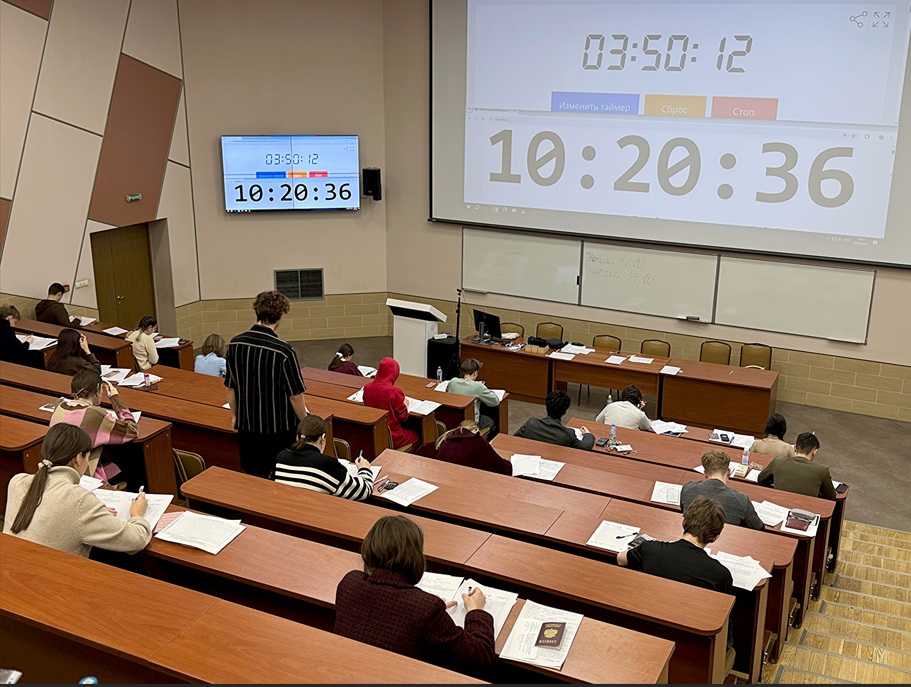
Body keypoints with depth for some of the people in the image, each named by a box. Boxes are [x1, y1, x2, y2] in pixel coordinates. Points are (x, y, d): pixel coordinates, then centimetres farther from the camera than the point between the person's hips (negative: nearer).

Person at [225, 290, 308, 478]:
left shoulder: (235, 344, -6)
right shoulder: (283, 351, -21)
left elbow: (230, 387, 4)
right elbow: (295, 395, -15)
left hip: (247, 426, 4)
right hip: (280, 428, -4)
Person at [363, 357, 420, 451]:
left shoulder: (367, 388, -7)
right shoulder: (394, 392, -23)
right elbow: (403, 417, -12)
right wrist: (405, 404, 7)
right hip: (391, 438, -6)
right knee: (416, 436, 23)